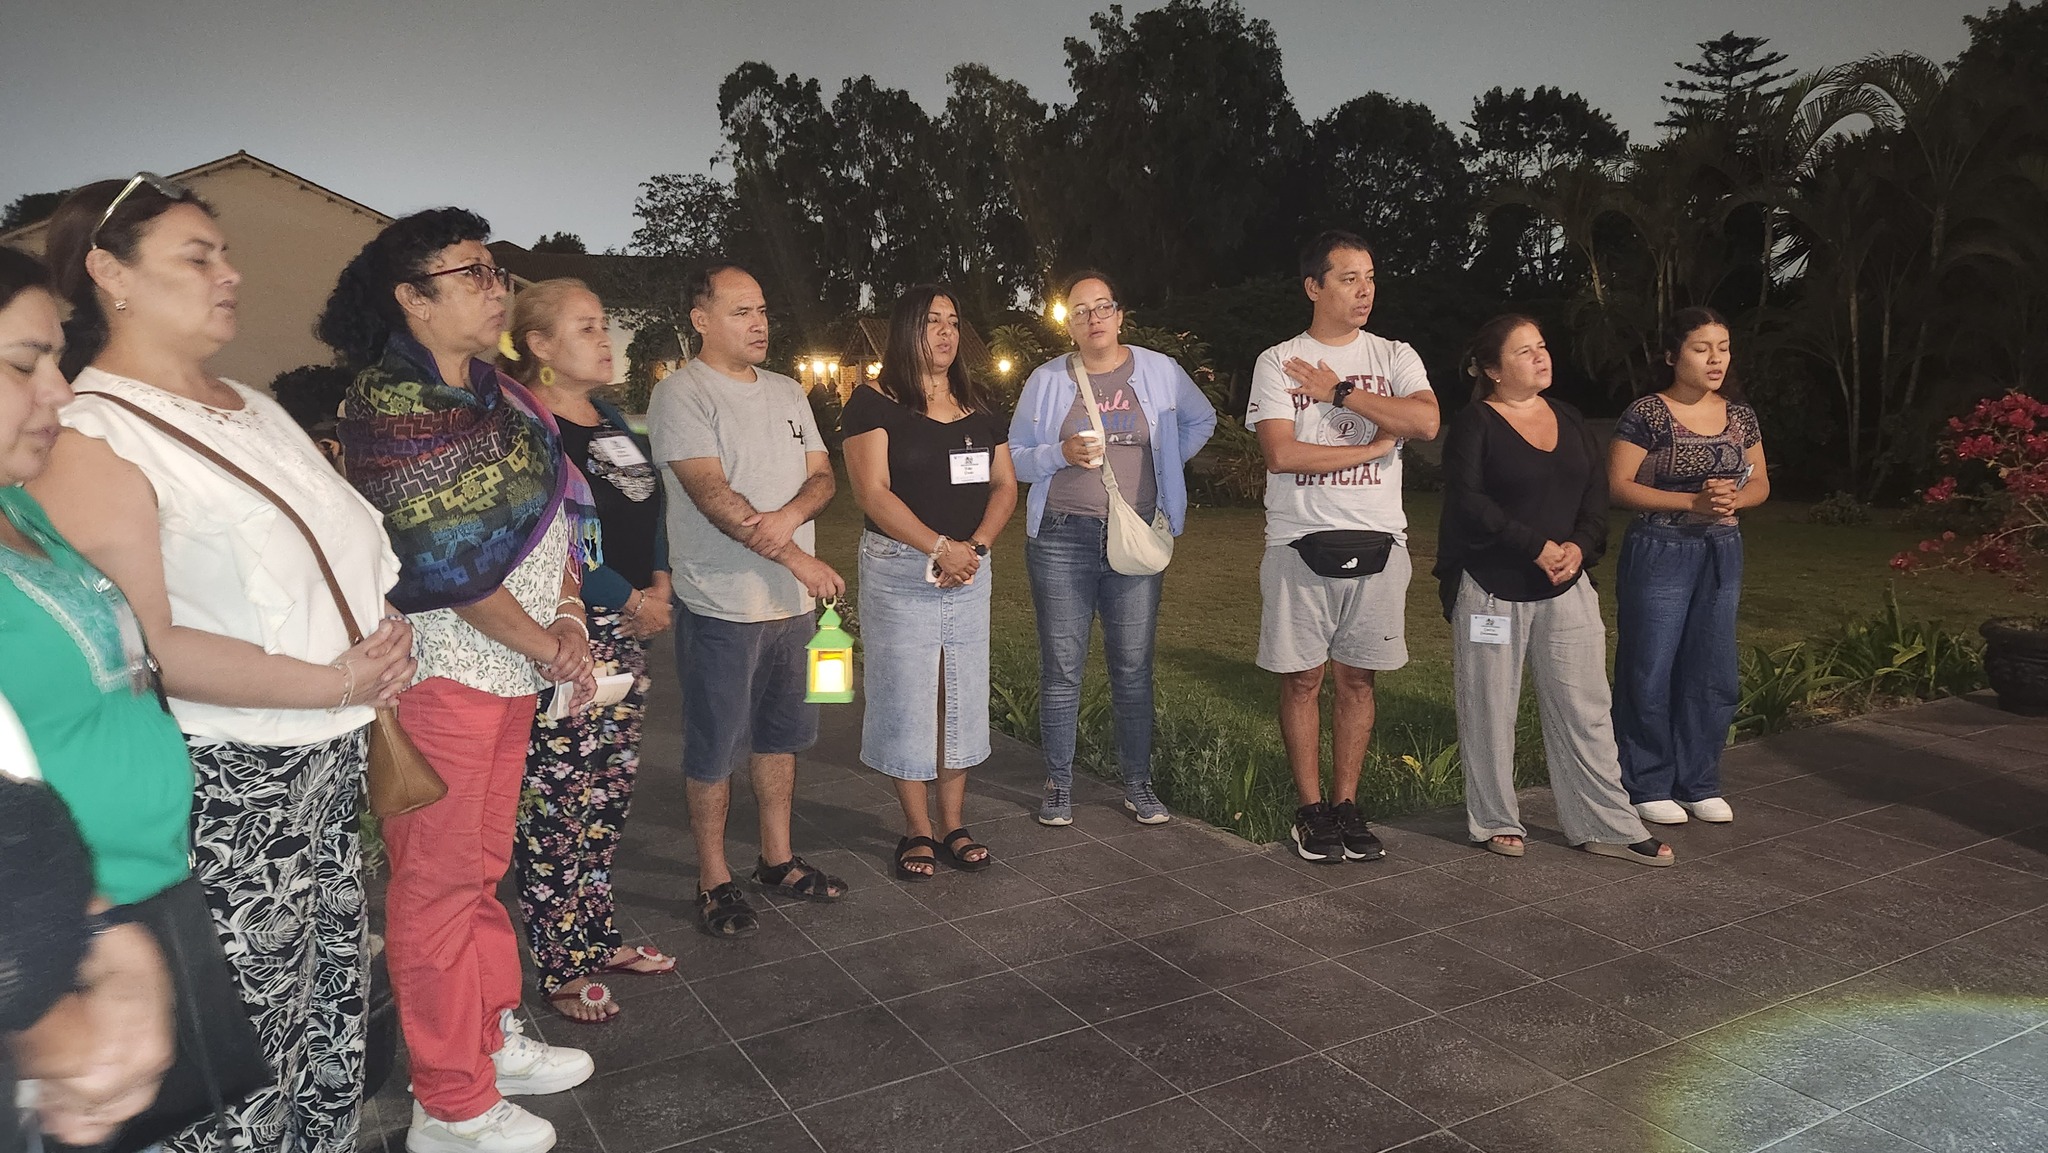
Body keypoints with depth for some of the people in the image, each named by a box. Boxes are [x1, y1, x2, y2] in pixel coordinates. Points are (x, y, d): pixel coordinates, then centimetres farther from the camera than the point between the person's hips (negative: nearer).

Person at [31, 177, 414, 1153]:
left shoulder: (255, 410, 11)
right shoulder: (91, 439, -14)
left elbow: (337, 555, 22)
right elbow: (146, 646, -21)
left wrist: (385, 640, 2)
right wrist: (336, 682, -19)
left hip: (329, 761, 8)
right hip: (227, 788, -8)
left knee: (332, 995, 18)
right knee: (245, 1040, 5)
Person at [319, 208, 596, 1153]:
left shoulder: (495, 392, 11)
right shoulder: (389, 400, -14)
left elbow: (555, 504, 12)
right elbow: (446, 555, -17)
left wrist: (568, 613, -2)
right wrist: (544, 646, -10)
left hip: (512, 668, 8)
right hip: (441, 670, -8)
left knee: (482, 864, 19)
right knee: (437, 881, 3)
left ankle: (492, 1039, 35)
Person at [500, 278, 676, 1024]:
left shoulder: (611, 419, 14)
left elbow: (648, 513, 19)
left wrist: (659, 585, 3)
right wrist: (630, 601, -15)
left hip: (627, 636, 9)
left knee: (608, 797, 16)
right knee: (556, 805, 1)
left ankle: (596, 938, 30)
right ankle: (560, 969, 15)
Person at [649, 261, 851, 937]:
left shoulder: (787, 393, 12)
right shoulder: (682, 394, -11)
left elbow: (822, 475, 7)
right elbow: (713, 495, -20)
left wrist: (787, 517, -16)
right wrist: (798, 559, -24)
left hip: (792, 602, 7)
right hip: (722, 607, -7)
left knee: (780, 737, 17)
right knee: (714, 752, 4)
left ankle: (777, 859, 31)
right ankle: (714, 881, 18)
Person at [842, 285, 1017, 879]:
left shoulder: (980, 407, 11)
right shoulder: (874, 402, -5)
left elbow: (1004, 485, 9)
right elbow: (872, 492, -13)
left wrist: (975, 545, -8)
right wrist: (940, 547, -18)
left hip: (971, 571, 5)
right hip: (898, 571, -5)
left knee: (964, 695, 9)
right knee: (905, 696, 1)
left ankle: (954, 824, 21)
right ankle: (917, 830, 14)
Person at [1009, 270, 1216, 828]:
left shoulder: (1159, 371, 4)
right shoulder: (1046, 380, 3)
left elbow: (1201, 420, 21)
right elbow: (1015, 458, 5)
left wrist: (1165, 464, 10)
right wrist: (1062, 454, -13)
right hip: (1062, 538, 0)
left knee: (1134, 666, 5)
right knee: (1061, 668, 3)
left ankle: (1138, 783, 17)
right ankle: (1059, 784, 16)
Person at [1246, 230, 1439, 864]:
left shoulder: (1395, 357, 8)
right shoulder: (1277, 362, 2)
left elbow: (1426, 421, -12)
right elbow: (1280, 454, -11)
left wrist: (1339, 391, -9)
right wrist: (1375, 445, -7)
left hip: (1377, 543, 2)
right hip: (1301, 543, -2)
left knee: (1357, 679, 8)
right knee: (1302, 680, 3)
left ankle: (1346, 805, 18)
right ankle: (1311, 810, 14)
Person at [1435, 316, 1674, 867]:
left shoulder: (1569, 419, 13)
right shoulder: (1473, 425, -5)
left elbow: (1597, 492, 9)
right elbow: (1469, 503, -16)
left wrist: (1580, 545, -9)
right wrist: (1537, 546, -17)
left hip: (1567, 585, 5)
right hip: (1491, 588, -5)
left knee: (1585, 708, 6)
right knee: (1490, 709, 5)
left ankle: (1606, 825, 15)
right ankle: (1495, 822, 19)